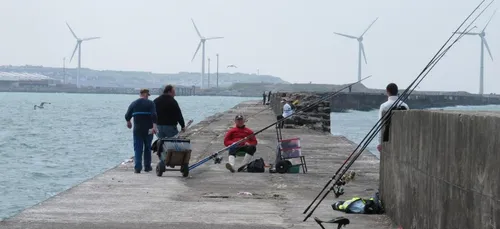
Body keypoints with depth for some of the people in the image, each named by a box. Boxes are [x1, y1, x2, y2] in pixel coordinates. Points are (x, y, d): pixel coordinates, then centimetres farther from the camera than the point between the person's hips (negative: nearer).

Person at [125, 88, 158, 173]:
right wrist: (154, 126, -21)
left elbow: (127, 116, 9)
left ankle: (137, 168, -10)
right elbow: (154, 115, -17)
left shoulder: (134, 104, 5)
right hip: (148, 130, -1)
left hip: (137, 130, 1)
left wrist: (128, 122, 30)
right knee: (147, 148, 13)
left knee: (138, 148, 1)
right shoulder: (150, 103, -3)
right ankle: (147, 166, 18)